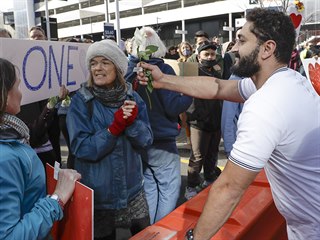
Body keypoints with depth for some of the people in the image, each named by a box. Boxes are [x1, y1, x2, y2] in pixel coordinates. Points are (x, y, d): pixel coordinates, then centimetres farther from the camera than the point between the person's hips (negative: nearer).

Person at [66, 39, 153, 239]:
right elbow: (81, 149, -18)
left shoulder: (133, 97, -3)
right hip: (98, 193, -3)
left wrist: (132, 121, -25)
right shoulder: (81, 101, -12)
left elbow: (146, 140, -6)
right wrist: (114, 127, -26)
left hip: (132, 188, 4)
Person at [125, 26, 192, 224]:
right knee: (168, 192, 9)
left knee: (148, 190, 18)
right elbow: (173, 107, -18)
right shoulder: (163, 70, -13)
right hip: (162, 143, -5)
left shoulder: (130, 70, 0)